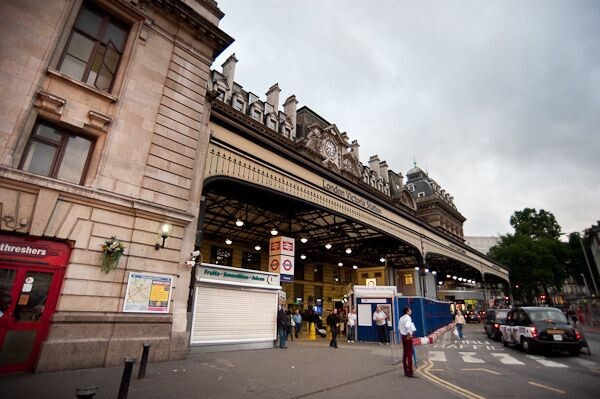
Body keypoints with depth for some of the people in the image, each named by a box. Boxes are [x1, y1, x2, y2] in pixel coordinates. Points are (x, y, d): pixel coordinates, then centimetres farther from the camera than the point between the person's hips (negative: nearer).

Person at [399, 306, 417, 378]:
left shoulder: (401, 318, 11)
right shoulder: (408, 317, -15)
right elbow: (407, 326, -32)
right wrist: (409, 334, -24)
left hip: (403, 336, 8)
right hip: (408, 337, -8)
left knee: (405, 354, 13)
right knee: (409, 354, -3)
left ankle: (406, 371, 21)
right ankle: (410, 373, 1)